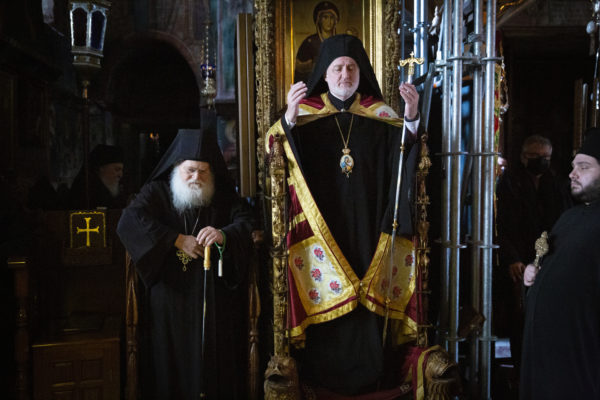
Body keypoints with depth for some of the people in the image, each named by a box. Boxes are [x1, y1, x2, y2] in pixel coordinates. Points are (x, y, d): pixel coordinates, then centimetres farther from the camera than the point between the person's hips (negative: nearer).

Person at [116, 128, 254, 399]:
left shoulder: (224, 196, 9)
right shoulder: (156, 192, 2)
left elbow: (247, 222, -1)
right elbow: (128, 222, -13)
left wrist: (224, 234, -23)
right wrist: (177, 240, -18)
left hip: (215, 302, 2)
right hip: (169, 299, -1)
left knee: (215, 365, 6)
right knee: (170, 370, 4)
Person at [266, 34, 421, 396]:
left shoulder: (380, 115, 10)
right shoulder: (305, 112, 5)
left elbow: (405, 155, 1)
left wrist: (412, 117, -16)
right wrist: (289, 118, -27)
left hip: (366, 227, 1)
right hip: (320, 230, -1)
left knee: (364, 301, 1)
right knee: (324, 297, -2)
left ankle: (365, 377, 16)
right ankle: (320, 376, 14)